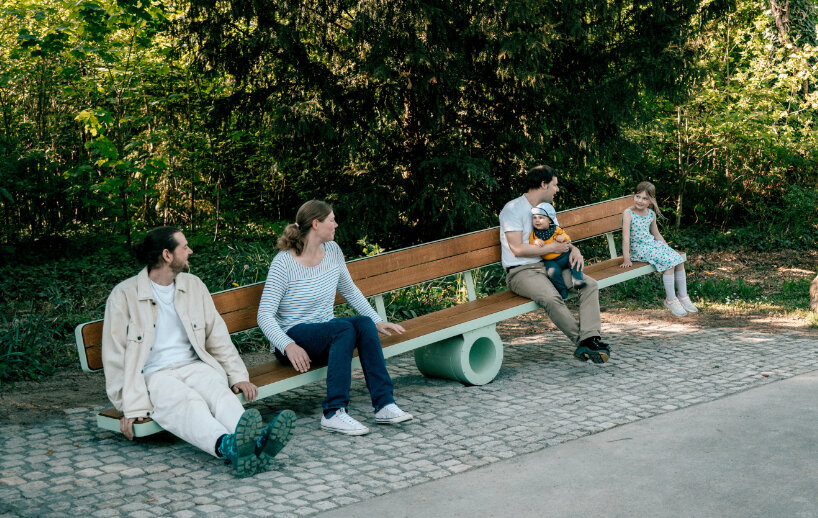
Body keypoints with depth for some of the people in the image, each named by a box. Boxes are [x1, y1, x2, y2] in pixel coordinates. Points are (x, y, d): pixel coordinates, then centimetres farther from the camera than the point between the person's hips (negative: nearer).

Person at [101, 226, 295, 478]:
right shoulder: (124, 295, 0)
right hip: (153, 375, -4)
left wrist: (238, 376, 4)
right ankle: (228, 446, -67)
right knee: (187, 401, -37)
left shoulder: (194, 285, 16)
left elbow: (217, 337, 18)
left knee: (220, 392, -31)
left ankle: (256, 442, -61)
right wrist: (131, 406, -15)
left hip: (193, 366, 4)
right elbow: (116, 358, -4)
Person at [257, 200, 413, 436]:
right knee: (345, 327, -33)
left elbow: (350, 291, 21)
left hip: (325, 333, 6)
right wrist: (288, 346, -32)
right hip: (294, 336, -6)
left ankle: (384, 405, -29)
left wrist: (378, 321, 13)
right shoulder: (283, 263, -13)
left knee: (365, 323, -24)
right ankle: (333, 414, -37)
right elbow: (265, 315, -17)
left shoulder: (332, 250, 7)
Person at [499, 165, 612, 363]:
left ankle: (590, 339, -25)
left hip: (549, 266, 8)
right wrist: (551, 248, -11)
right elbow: (518, 249, -16)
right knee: (551, 297, -36)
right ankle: (582, 340, -27)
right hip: (521, 271, -8)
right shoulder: (512, 209, -8)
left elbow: (560, 239, 22)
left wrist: (573, 249, -1)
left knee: (590, 285, -12)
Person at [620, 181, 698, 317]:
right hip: (639, 249, -7)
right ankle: (670, 300, -12)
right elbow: (626, 237, -18)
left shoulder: (651, 214, 7)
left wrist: (667, 248, 15)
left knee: (679, 260, -8)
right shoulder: (628, 213, -13)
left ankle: (682, 296, 5)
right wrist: (626, 259, -22)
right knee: (669, 262, -22)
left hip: (652, 244, 7)